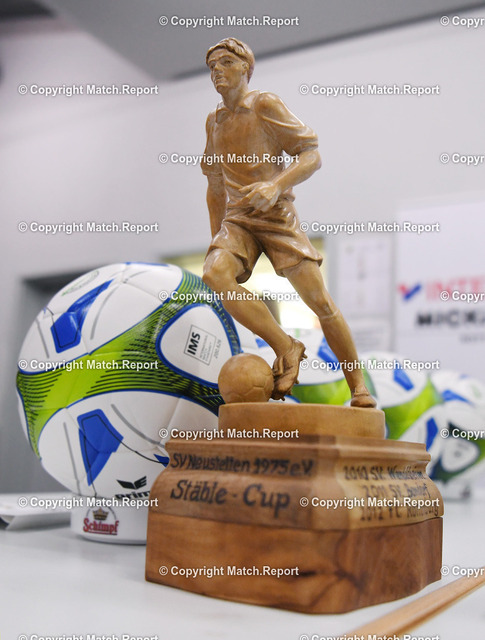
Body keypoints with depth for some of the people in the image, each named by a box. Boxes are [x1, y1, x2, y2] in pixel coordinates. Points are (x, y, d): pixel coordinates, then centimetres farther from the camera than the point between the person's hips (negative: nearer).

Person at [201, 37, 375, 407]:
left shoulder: (266, 105, 0)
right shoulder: (214, 121, 18)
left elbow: (312, 155, -7)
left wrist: (275, 186, -24)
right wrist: (216, 238, 20)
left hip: (276, 214, -4)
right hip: (237, 219, 5)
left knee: (319, 299, -9)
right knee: (214, 273, -27)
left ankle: (358, 387, 6)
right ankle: (286, 348, -17)